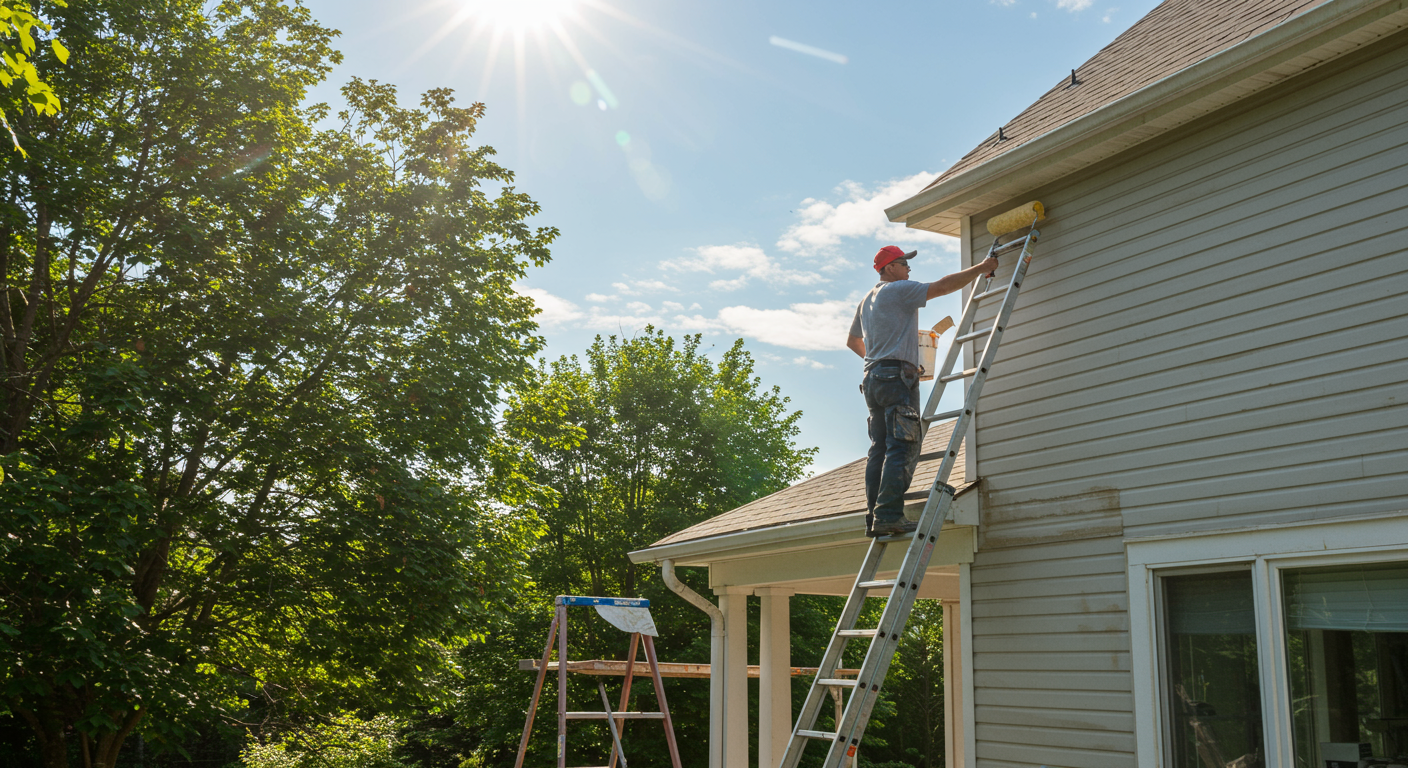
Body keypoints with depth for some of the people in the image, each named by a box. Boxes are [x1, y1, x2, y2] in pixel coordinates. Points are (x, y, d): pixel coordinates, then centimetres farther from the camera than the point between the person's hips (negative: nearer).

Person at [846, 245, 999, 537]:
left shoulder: (867, 300, 24)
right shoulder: (899, 290, -3)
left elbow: (852, 341, 34)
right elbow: (943, 286, -10)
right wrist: (981, 268, -1)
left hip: (873, 378, 9)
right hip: (897, 376, -9)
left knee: (880, 448, 5)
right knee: (902, 448, -14)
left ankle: (874, 518, 1)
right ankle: (889, 516, -22)